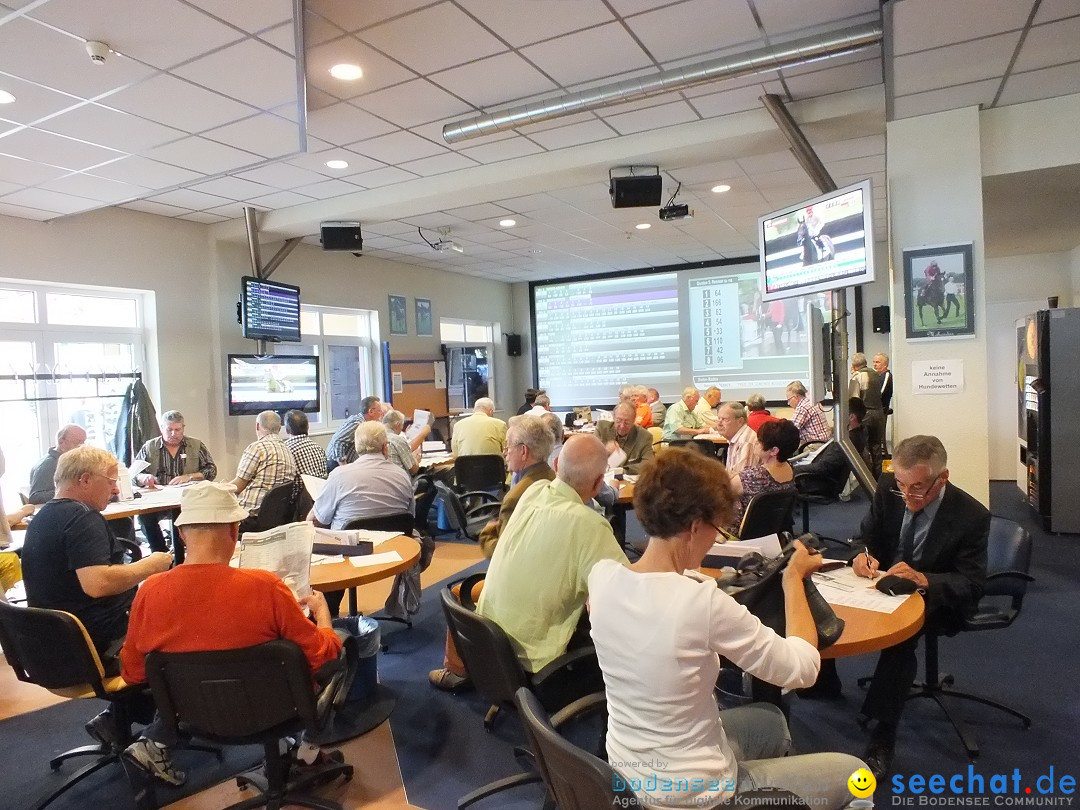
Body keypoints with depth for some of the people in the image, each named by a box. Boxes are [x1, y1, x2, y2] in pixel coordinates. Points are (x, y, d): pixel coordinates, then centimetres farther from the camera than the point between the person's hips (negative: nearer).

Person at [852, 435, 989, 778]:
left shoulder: (971, 516, -19)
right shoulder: (888, 489, -9)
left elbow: (972, 584, -18)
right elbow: (867, 537, 3)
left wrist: (922, 579, -38)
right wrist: (865, 555, -22)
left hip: (936, 599, -4)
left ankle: (882, 739, -25)